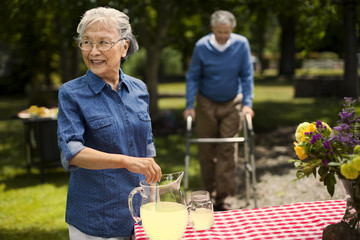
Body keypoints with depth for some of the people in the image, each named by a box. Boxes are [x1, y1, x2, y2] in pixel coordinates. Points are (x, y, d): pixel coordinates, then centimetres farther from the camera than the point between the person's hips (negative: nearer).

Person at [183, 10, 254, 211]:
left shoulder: (241, 44, -11)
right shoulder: (202, 46, -12)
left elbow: (247, 76, -5)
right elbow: (193, 77, -4)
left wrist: (247, 103, -12)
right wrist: (190, 105, -10)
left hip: (232, 104, 0)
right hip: (206, 103, 0)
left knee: (228, 149, -5)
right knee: (207, 149, 4)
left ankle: (224, 197, 0)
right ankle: (210, 192, 19)